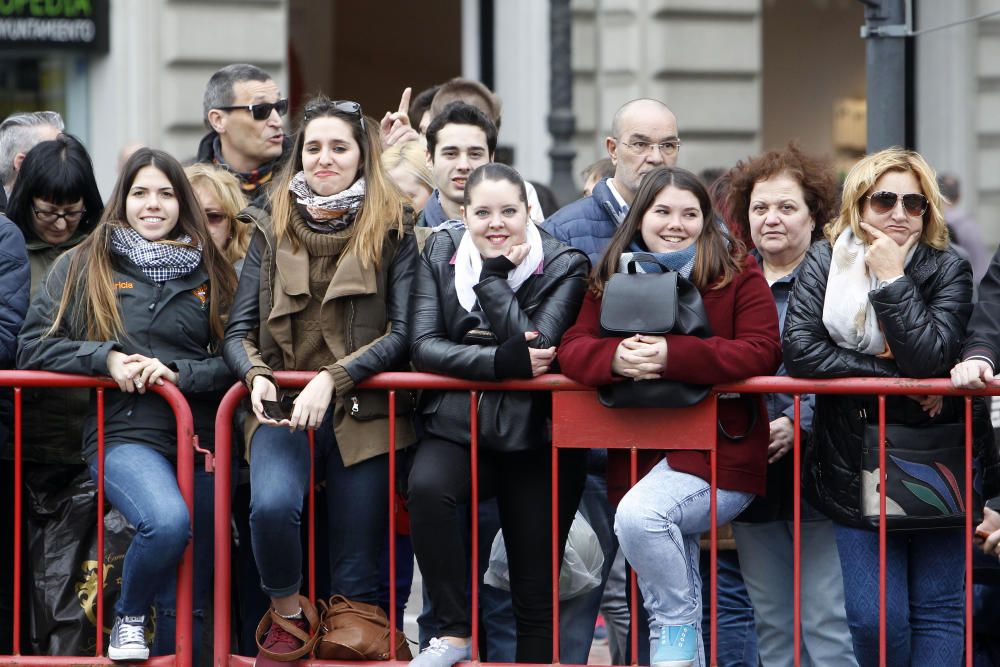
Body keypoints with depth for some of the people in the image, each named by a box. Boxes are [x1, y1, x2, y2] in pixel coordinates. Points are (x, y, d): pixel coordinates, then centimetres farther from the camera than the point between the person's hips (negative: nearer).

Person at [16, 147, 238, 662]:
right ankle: (129, 618, -4)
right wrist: (106, 358, -10)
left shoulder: (210, 273, 15)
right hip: (126, 432, -3)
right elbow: (33, 347, 4)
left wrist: (179, 374, -9)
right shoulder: (83, 265, 9)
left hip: (201, 435, 3)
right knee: (167, 521, -31)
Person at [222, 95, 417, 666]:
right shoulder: (273, 229, 12)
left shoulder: (392, 229, 4)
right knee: (272, 505, -30)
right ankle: (288, 615, -5)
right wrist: (257, 375, -12)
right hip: (284, 405, 1)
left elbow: (401, 334, -4)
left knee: (356, 573, -2)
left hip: (362, 409, -1)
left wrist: (332, 380, -17)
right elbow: (239, 329, 10)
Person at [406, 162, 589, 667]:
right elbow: (423, 345, -7)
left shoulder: (563, 266, -3)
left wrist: (493, 274, -16)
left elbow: (536, 345, -17)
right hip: (457, 428, 1)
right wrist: (501, 361, -20)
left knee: (535, 590, 0)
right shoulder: (441, 253, 4)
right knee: (426, 486, -32)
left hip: (534, 436, -1)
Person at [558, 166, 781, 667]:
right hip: (640, 451, 5)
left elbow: (762, 352, -14)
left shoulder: (738, 274, -2)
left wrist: (672, 355, -24)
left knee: (639, 515, -30)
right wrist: (616, 358, -22)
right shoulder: (611, 277, 10)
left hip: (719, 447, -5)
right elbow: (572, 348, 3)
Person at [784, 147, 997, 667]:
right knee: (874, 618, -4)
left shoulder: (947, 270, -2)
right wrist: (895, 377, -16)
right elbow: (800, 350, -13)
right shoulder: (824, 262, 2)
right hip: (855, 463, 1)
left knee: (937, 609, 0)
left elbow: (929, 358, -18)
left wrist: (891, 280, -17)